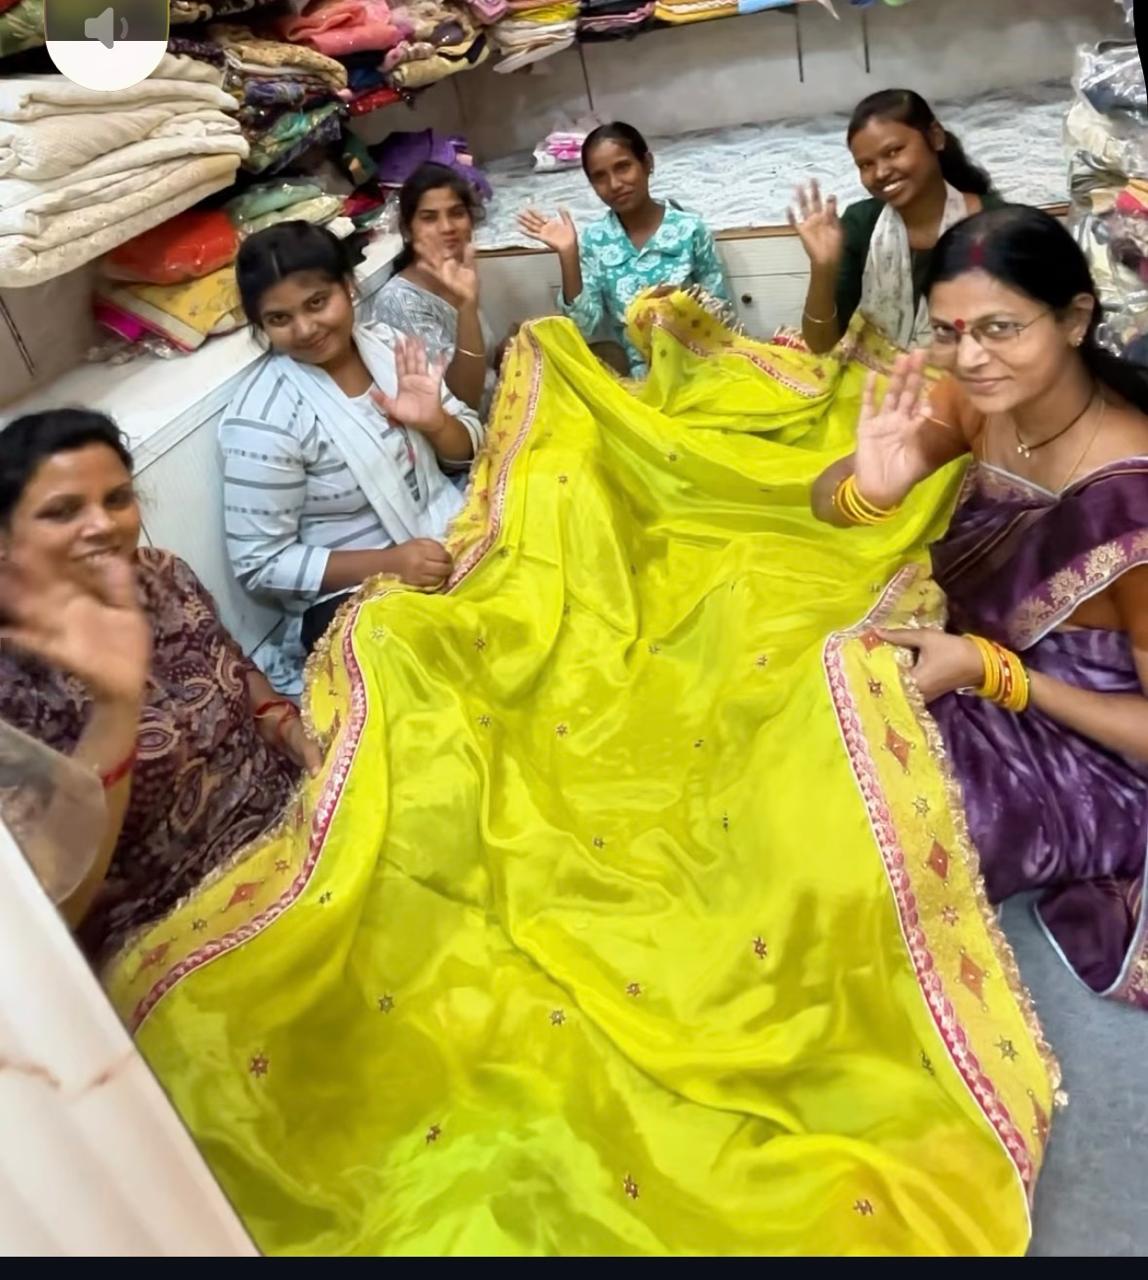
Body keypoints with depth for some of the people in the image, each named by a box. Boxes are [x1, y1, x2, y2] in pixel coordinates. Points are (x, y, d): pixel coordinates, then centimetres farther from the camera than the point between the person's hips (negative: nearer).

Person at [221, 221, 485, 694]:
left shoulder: (387, 344, 0)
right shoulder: (263, 419, -17)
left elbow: (469, 451, 7)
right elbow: (260, 563, -14)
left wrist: (434, 422, -17)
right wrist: (386, 563, -24)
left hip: (456, 536, 7)